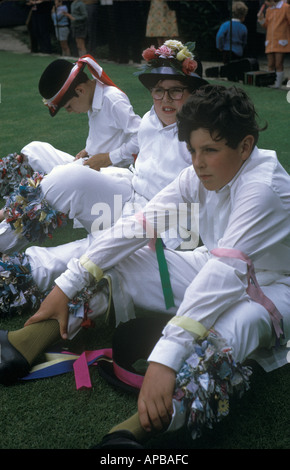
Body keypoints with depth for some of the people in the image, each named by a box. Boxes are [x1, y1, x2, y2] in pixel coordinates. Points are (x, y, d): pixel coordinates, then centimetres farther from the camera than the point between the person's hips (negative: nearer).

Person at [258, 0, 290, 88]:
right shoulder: (269, 9, 15)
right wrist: (261, 19, 3)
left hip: (281, 42, -5)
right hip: (270, 43, 6)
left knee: (278, 65, -7)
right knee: (270, 65, 5)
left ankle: (278, 84, -3)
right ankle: (270, 83, 10)